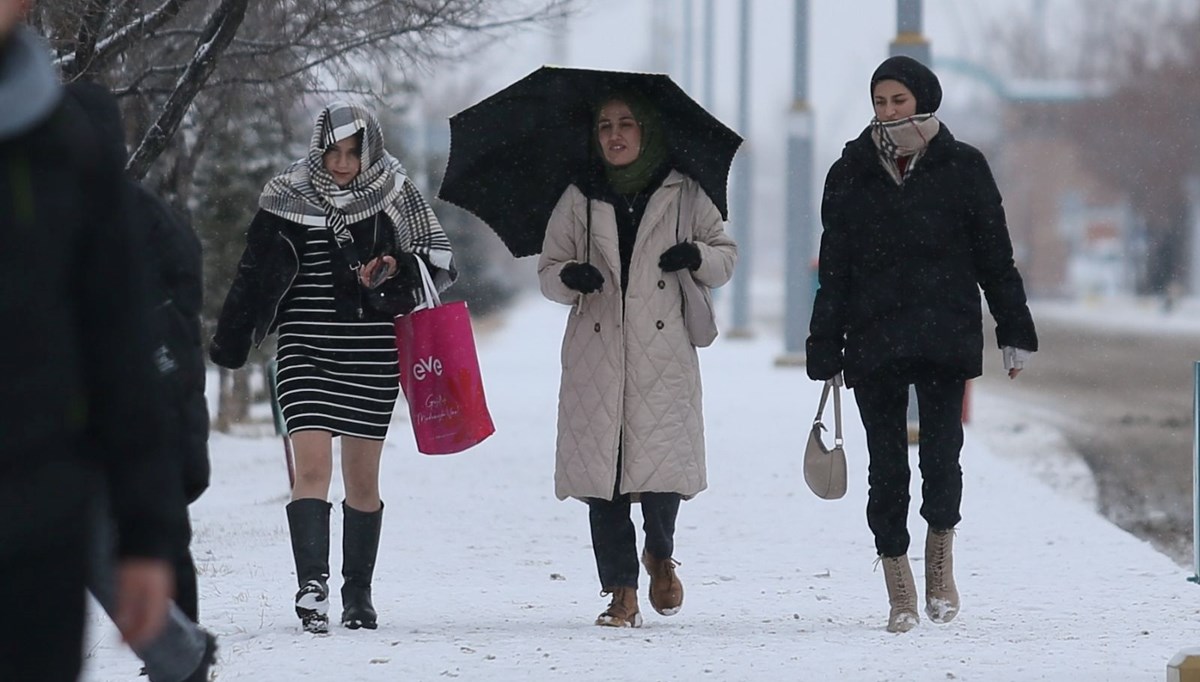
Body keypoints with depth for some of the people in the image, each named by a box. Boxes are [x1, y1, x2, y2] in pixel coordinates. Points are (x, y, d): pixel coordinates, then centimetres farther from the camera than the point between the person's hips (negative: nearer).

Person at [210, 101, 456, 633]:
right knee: (312, 465, -16)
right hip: (306, 346, -1)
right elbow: (255, 275, 6)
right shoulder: (286, 198, 2)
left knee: (363, 478, 6)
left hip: (373, 350, 1)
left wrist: (398, 267, -11)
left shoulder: (394, 195, 3)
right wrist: (229, 344, 3)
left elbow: (440, 262, 9)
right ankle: (311, 585, -25)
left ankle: (358, 595, 16)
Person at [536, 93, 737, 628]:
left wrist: (697, 255, -6)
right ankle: (622, 590, 4)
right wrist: (570, 277, -8)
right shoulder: (579, 201, 12)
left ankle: (660, 554, 20)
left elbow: (726, 258, 16)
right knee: (600, 468, -5)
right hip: (596, 357, 1)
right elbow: (548, 271, 15)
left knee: (663, 463, -11)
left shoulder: (683, 195, 10)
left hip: (663, 356, -1)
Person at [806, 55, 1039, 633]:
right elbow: (833, 271, 10)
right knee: (886, 466, 1)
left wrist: (1015, 333, 4)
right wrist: (826, 353, 6)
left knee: (941, 454, -13)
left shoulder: (962, 168, 5)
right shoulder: (851, 174, 9)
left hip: (946, 337, -2)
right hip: (873, 341, 2)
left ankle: (940, 561, 11)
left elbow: (995, 257, 8)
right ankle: (899, 591, 9)